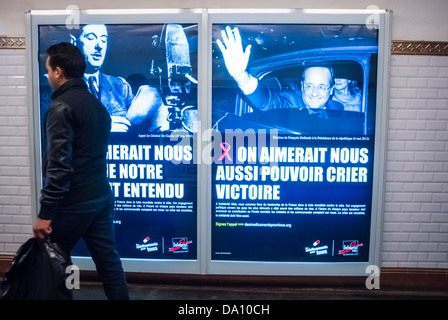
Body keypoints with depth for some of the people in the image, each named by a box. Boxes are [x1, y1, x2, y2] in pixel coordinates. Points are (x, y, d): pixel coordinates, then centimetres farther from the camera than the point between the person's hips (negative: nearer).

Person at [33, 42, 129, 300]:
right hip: (101, 197, 8)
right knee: (109, 261, 11)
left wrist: (45, 213, -17)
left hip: (73, 202, -8)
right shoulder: (97, 105, 13)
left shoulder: (61, 107, -14)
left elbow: (58, 165, -21)